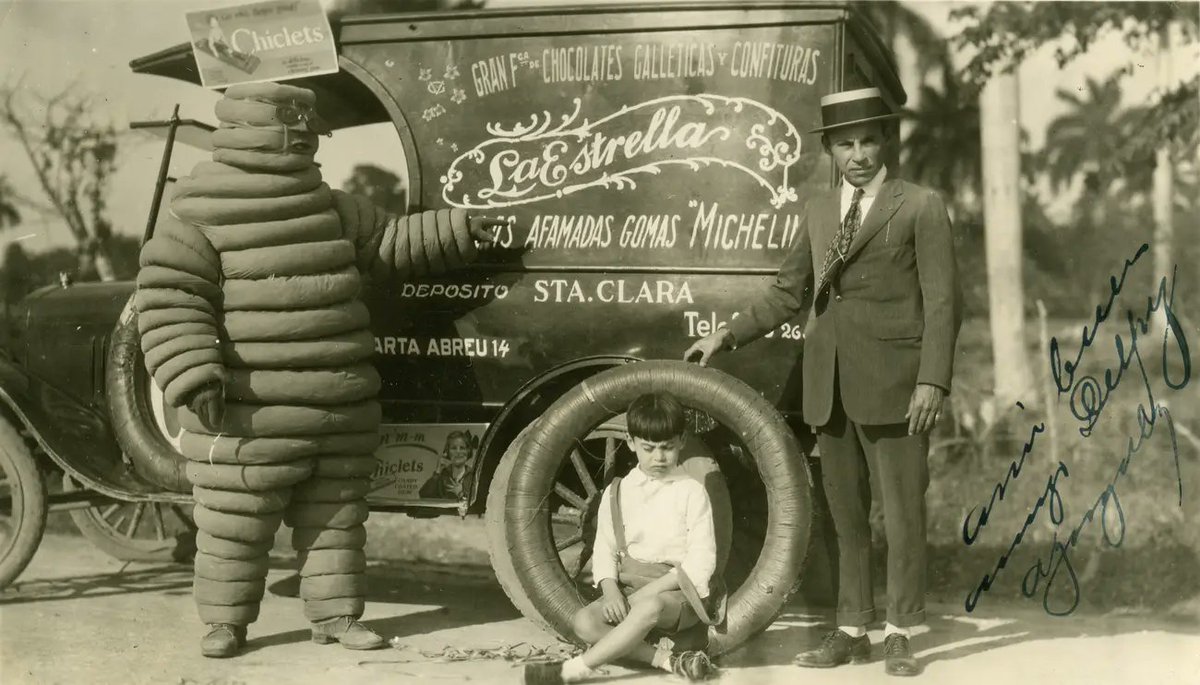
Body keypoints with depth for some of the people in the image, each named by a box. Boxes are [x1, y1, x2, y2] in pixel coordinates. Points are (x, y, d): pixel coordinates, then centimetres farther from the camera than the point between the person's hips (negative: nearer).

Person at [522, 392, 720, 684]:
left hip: (676, 591, -4)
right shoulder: (617, 493, 10)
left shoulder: (691, 492, 0)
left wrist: (651, 590, -15)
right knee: (584, 623, -26)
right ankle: (664, 658, -31)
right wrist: (610, 589, -13)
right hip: (628, 588, 4)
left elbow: (701, 559, -6)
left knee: (650, 607, -39)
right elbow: (604, 549, 8)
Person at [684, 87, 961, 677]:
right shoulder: (819, 210, 16)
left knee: (902, 513, 0)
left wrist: (933, 381, -13)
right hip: (829, 385, 5)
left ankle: (899, 634, 10)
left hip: (891, 384, -5)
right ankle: (852, 630, 20)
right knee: (845, 516, 11)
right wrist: (729, 334, 12)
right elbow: (789, 291, 21)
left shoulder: (920, 207, 0)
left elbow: (942, 302, -5)